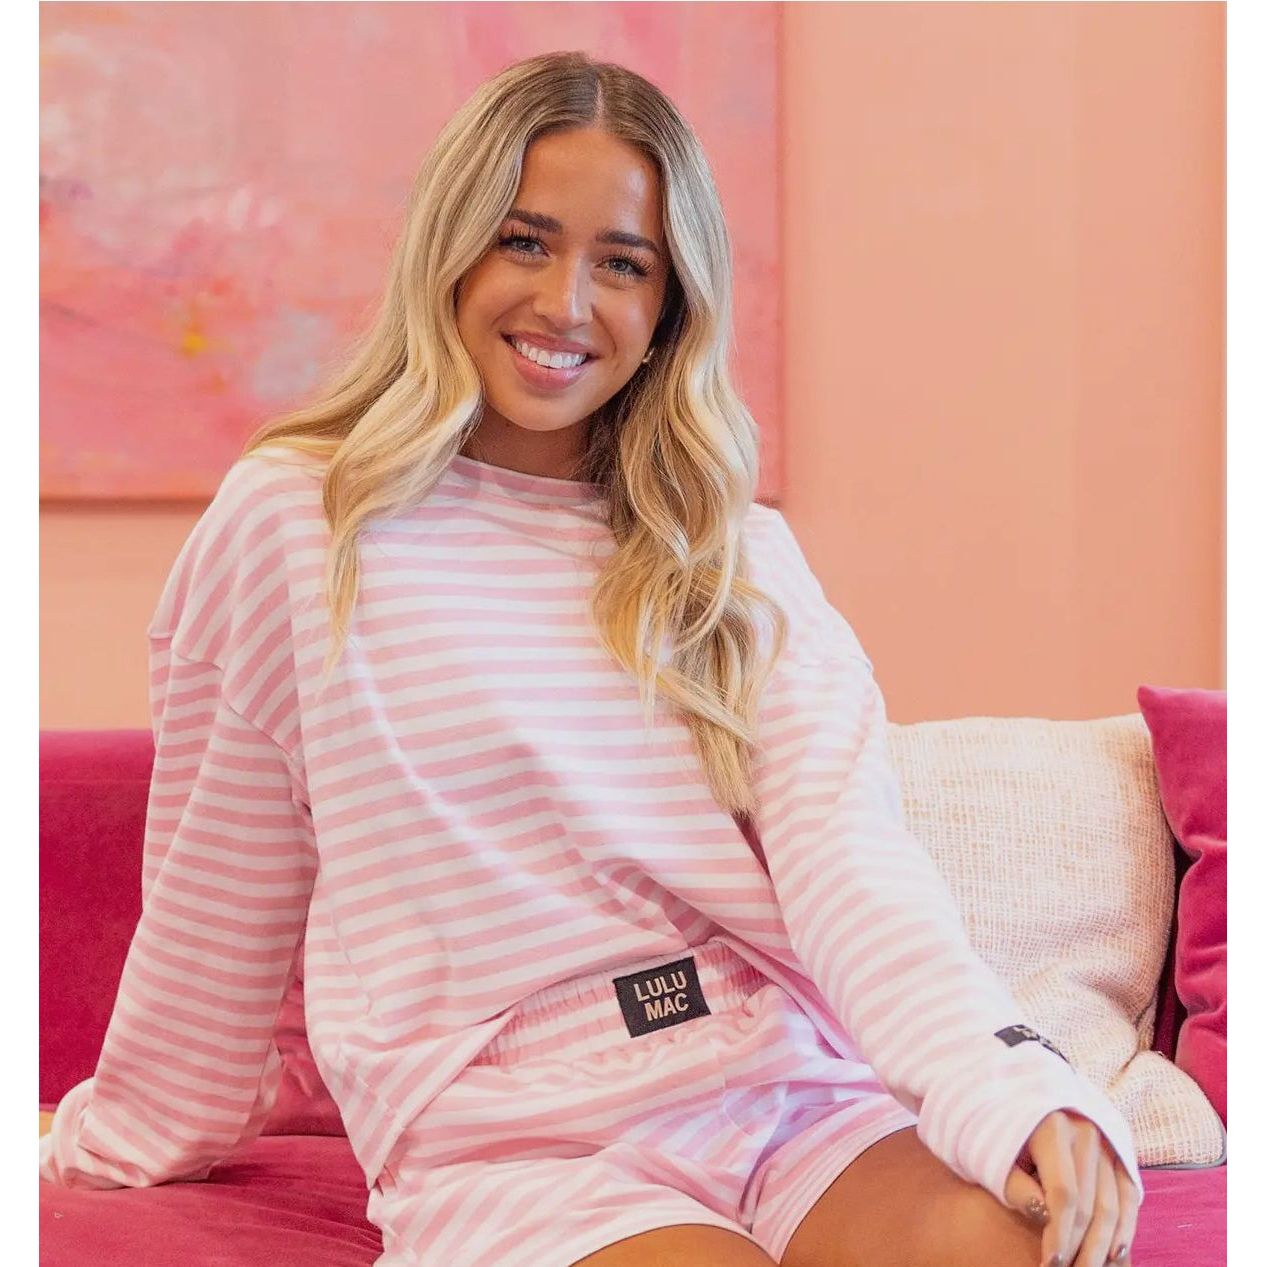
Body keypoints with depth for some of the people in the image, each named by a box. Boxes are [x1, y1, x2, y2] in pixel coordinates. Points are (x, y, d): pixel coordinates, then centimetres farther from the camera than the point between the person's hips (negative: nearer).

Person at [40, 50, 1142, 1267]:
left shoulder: (743, 556, 13)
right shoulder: (294, 522, 4)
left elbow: (846, 850, -3)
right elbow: (219, 899, 13)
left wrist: (1015, 1086, -20)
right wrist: (131, 1139, 21)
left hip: (790, 1099, 3)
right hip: (508, 1142, -2)